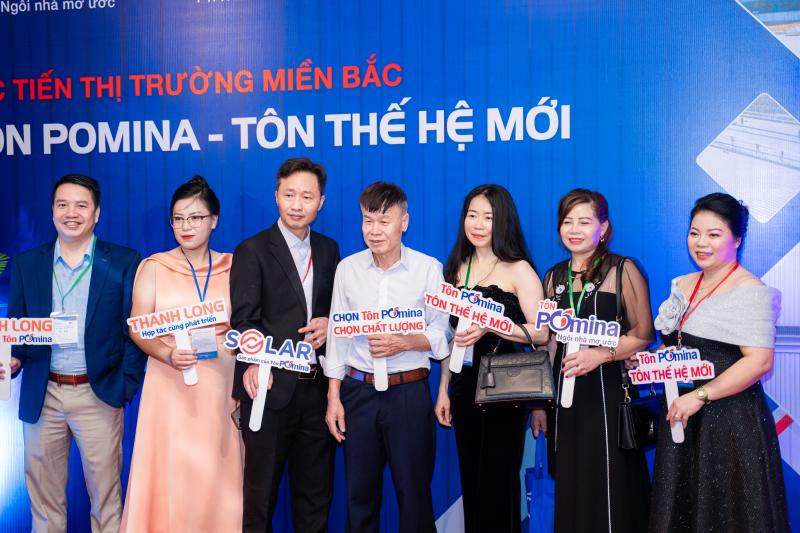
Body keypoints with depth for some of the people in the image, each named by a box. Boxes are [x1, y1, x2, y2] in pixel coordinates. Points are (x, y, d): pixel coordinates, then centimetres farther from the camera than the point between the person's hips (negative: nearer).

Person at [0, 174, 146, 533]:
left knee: (105, 494, 5)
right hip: (42, 396, 3)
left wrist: (125, 384, -9)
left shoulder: (124, 262, 0)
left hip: (98, 395, -2)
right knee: (43, 494, 12)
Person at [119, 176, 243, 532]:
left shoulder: (232, 267, 7)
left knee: (217, 474, 4)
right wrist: (169, 355, -19)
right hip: (171, 387, -1)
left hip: (220, 387, 2)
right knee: (170, 473, -3)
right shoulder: (153, 267, 3)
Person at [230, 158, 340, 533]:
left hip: (317, 387, 5)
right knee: (260, 492, 9)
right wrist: (252, 364, -33)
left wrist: (329, 323, -4)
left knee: (316, 494, 16)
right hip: (272, 389, -5)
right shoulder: (252, 251, -5)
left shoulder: (329, 250, 11)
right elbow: (244, 319, -14)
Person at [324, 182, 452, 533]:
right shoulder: (347, 268, 2)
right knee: (359, 491, 12)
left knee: (414, 490, 6)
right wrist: (333, 396, 4)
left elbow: (441, 333, 0)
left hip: (409, 392, -2)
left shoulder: (428, 268, -5)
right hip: (358, 390, 2)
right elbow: (337, 334, 6)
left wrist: (403, 343, -17)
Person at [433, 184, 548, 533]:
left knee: (498, 480, 3)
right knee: (470, 478, 12)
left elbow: (541, 333, -13)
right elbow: (450, 334, 13)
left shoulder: (518, 270, -6)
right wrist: (443, 390, 11)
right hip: (465, 386, 5)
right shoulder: (457, 268, 9)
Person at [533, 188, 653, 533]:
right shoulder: (554, 277, 11)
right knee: (570, 488, 9)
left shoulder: (622, 271, -3)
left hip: (608, 391, -4)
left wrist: (601, 354, -20)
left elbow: (643, 333, -5)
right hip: (565, 392, 5)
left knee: (609, 490, -2)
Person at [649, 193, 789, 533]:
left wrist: (700, 396, -22)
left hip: (730, 420, -7)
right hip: (682, 415, 7)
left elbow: (759, 361, -21)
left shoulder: (751, 291, -13)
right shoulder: (683, 286, 11)